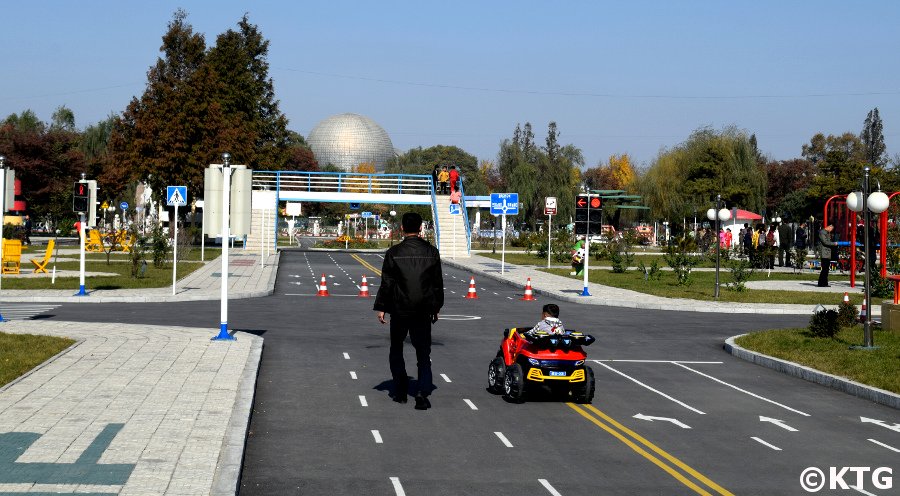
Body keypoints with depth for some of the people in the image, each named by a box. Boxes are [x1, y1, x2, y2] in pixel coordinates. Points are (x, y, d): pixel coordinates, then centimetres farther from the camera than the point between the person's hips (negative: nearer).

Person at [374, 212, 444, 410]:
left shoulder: (393, 253, -7)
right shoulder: (432, 252, 0)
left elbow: (386, 283, -5)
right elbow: (438, 282, 7)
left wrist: (381, 308, 4)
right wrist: (436, 307, 17)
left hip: (399, 310, -1)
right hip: (424, 311, 1)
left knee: (396, 350, 16)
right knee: (423, 352, 5)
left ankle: (400, 391, 17)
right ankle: (422, 392, -11)